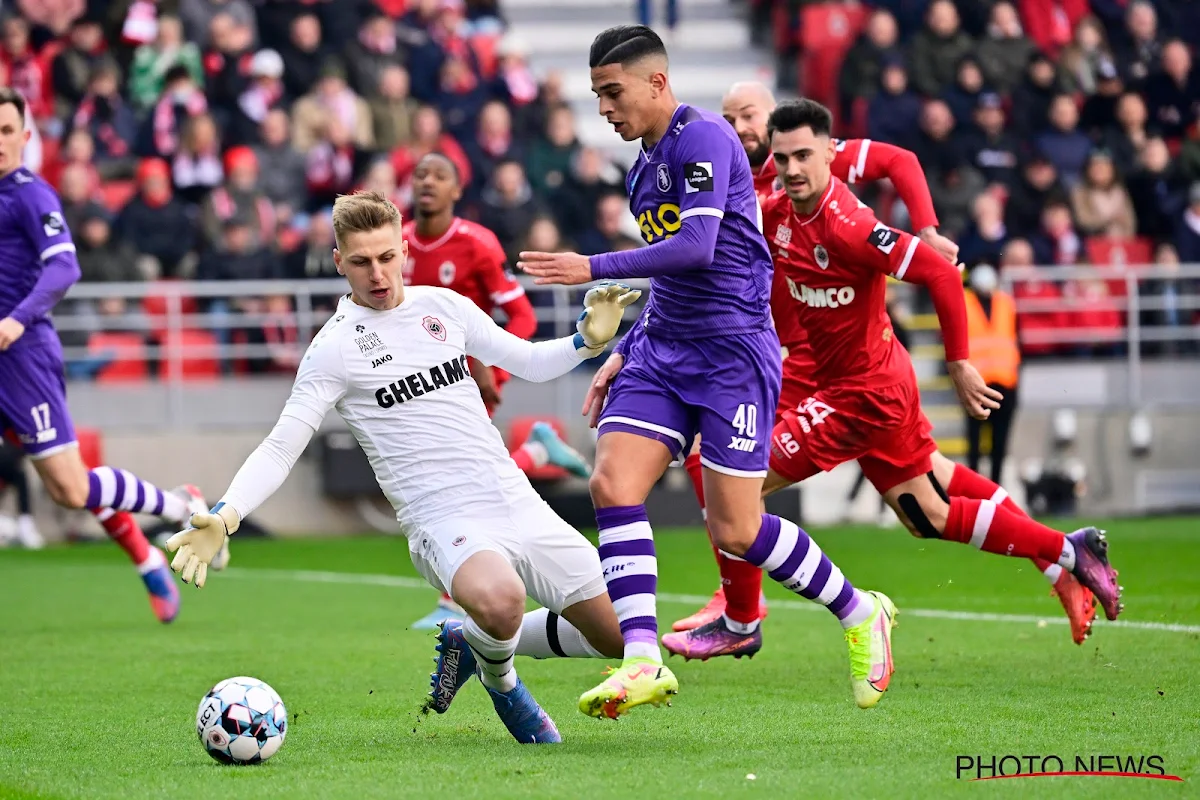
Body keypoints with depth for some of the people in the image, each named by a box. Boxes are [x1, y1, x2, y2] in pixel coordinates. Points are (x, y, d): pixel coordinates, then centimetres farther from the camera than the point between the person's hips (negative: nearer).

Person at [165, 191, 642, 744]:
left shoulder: (443, 306, 10)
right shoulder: (335, 347, -5)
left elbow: (529, 362, 22)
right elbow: (281, 447, -8)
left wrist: (588, 340, 3)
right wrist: (223, 518, -22)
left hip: (520, 505, 6)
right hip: (446, 524, -6)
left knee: (621, 636, 5)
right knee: (499, 599, -40)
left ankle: (476, 642, 27)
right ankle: (499, 679, -2)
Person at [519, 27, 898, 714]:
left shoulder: (703, 138, -12)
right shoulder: (645, 170, 17)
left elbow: (697, 248, -23)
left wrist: (594, 268, -20)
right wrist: (621, 357, 22)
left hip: (733, 350, -9)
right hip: (664, 349, 9)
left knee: (735, 531, -7)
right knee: (613, 483, -13)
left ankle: (861, 614, 16)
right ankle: (643, 661, -17)